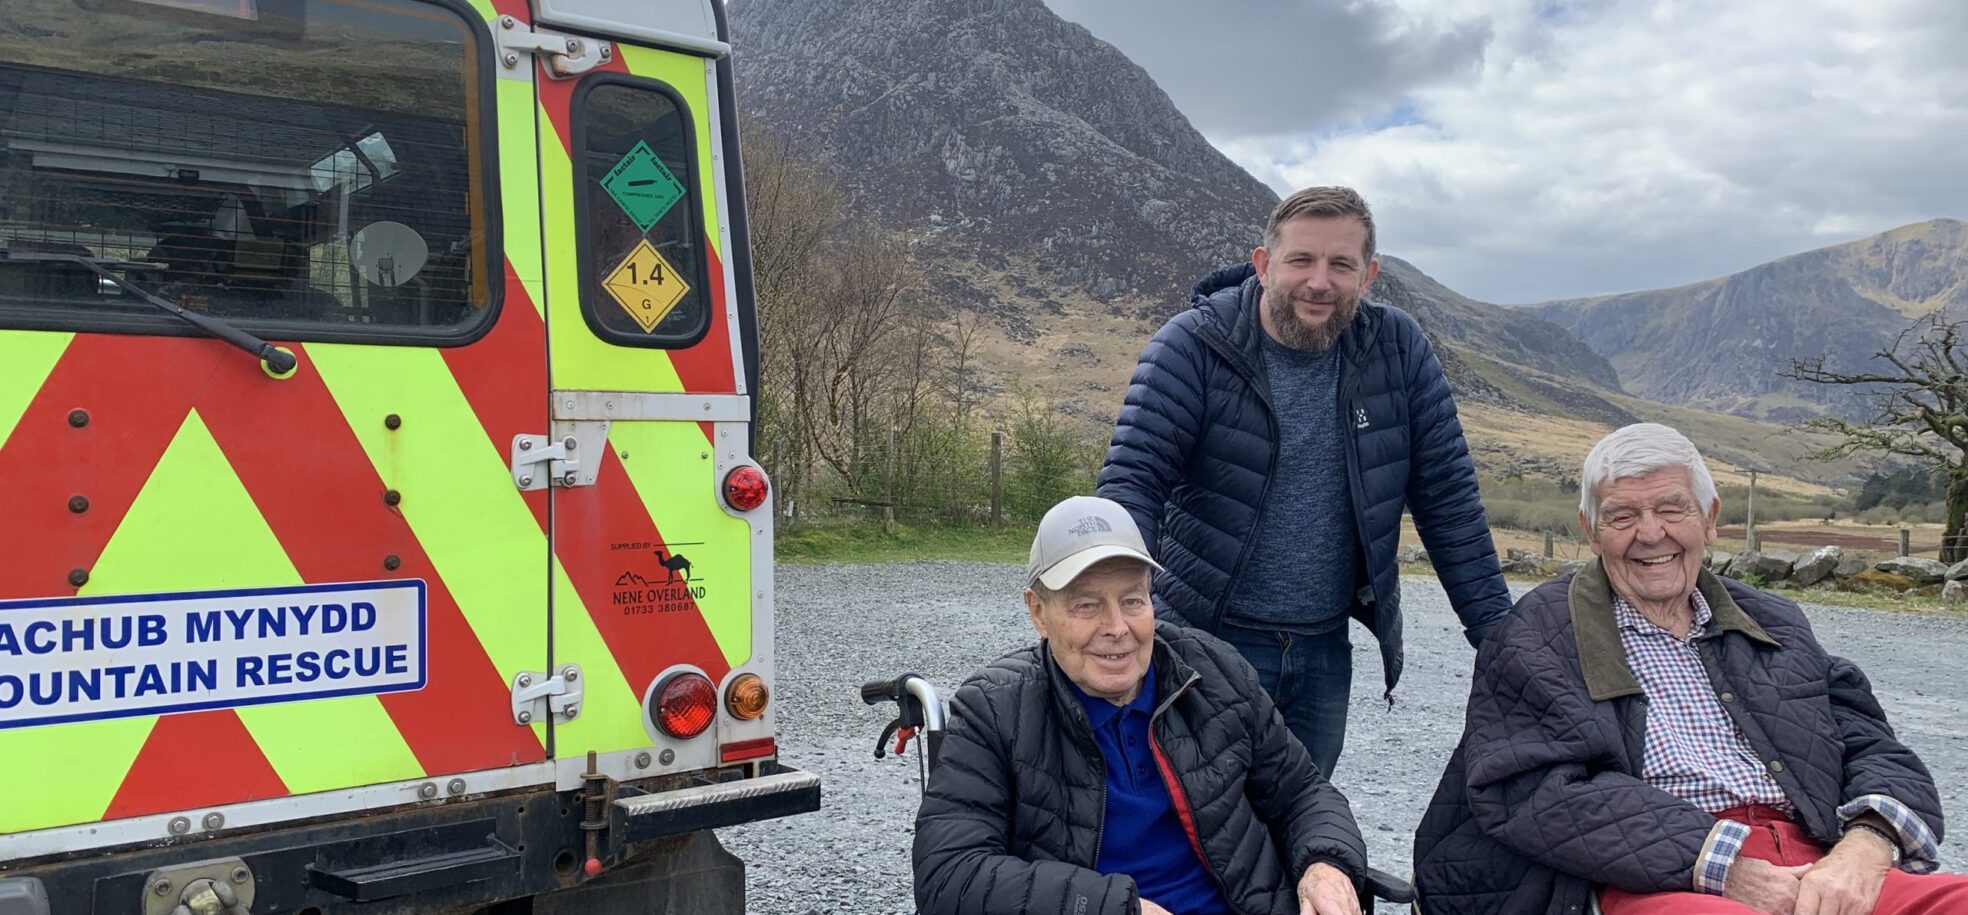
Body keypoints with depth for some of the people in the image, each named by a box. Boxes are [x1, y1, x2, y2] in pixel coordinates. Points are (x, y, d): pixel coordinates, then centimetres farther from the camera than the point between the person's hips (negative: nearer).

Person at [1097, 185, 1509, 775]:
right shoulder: (1192, 346, -9)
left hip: (1324, 653, 4)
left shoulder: (1399, 350, 0)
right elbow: (1134, 478, -15)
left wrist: (1499, 634, 1)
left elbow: (1447, 496, 4)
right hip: (1205, 639, -3)